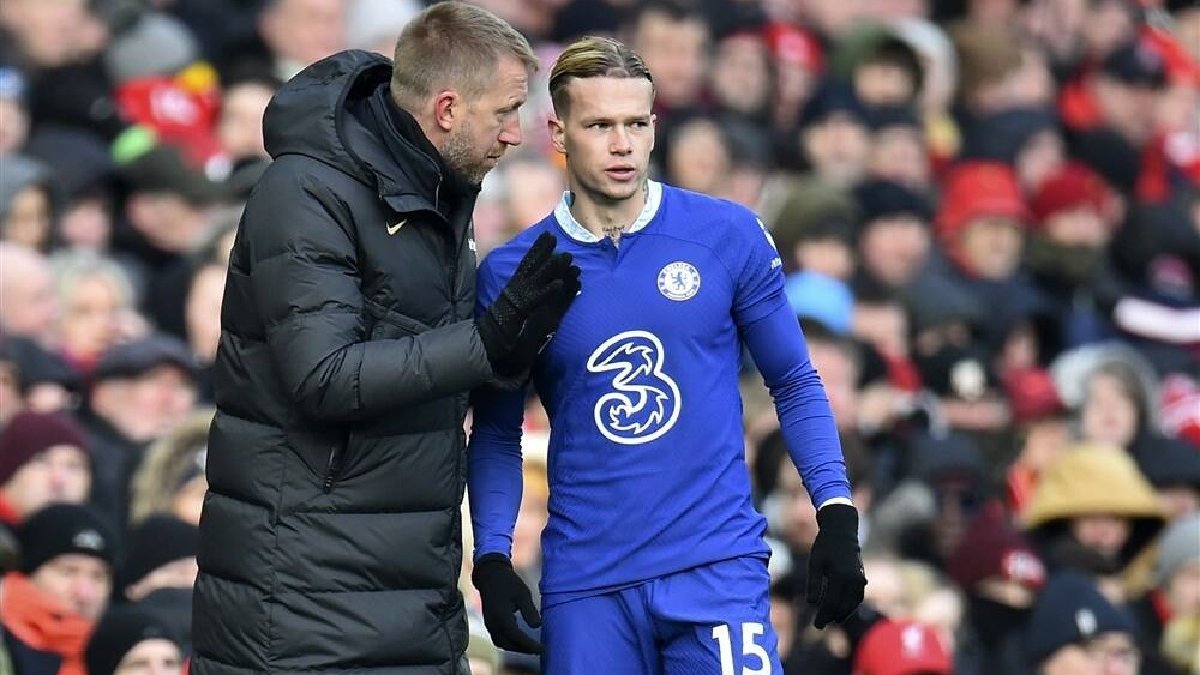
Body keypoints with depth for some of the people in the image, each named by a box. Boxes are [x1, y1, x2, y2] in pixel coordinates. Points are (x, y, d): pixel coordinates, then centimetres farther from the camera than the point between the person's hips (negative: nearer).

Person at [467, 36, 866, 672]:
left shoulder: (729, 236, 1)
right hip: (585, 586, 1)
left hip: (718, 566, -1)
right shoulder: (510, 272, 3)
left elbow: (794, 383, 8)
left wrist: (837, 513, -2)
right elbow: (496, 433, 10)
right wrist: (491, 559, -3)